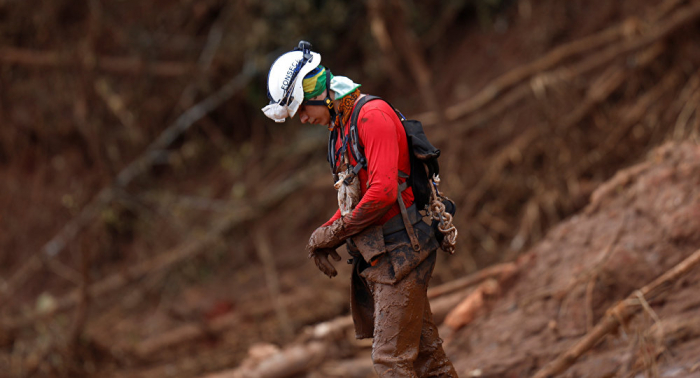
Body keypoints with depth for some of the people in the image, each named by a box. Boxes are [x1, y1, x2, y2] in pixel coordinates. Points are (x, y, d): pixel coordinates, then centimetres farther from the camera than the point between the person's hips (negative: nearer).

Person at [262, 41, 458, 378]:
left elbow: (383, 192, -24)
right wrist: (324, 236, 6)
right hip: (378, 258, 9)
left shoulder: (372, 116, -14)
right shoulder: (341, 128, 17)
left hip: (399, 251, -9)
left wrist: (334, 232, -12)